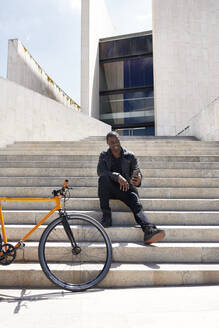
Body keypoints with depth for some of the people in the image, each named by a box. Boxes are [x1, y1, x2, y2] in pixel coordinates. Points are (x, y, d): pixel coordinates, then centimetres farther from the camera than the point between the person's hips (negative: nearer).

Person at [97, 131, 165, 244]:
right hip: (110, 189, 0)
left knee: (136, 203, -30)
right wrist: (117, 176, -31)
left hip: (126, 188, 0)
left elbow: (137, 172, -4)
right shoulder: (104, 156, 6)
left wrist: (138, 179, -31)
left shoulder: (130, 156, 6)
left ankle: (149, 231, -54)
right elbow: (100, 171, -12)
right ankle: (106, 216, -30)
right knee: (103, 178, -33)